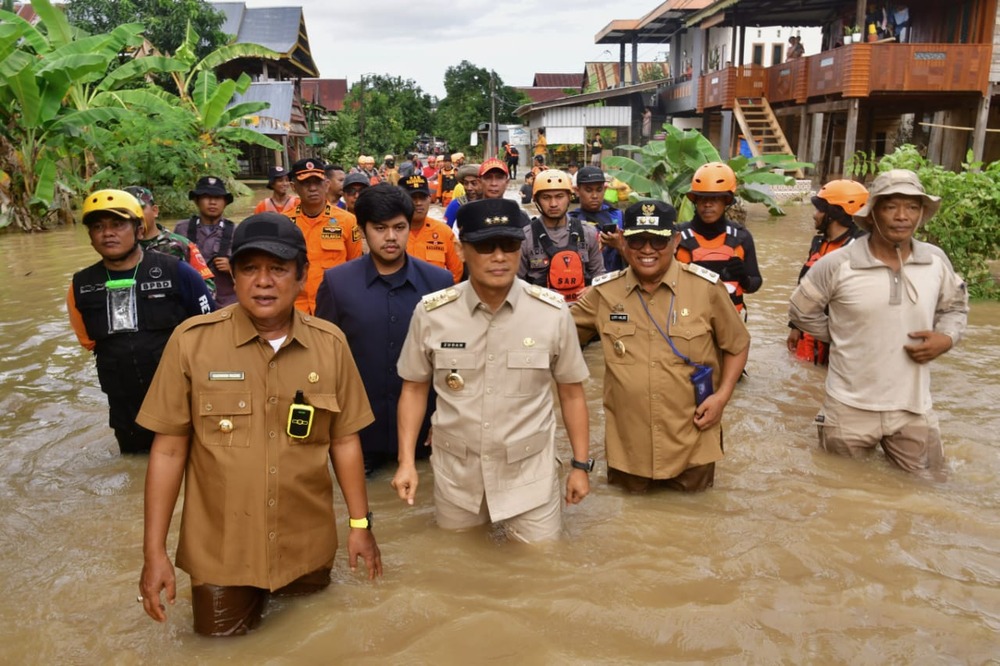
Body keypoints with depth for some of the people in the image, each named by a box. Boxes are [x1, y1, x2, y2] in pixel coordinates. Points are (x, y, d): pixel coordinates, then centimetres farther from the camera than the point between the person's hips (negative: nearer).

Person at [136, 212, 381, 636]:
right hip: (220, 549, -2)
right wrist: (154, 551, -9)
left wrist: (359, 524, 3)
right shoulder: (192, 341, -14)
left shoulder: (330, 344, -7)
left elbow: (344, 440, 1)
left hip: (308, 545, 2)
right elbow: (169, 449, -9)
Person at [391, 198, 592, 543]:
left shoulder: (553, 311, -11)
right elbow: (414, 387, 2)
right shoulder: (431, 312, -10)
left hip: (529, 471, -1)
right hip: (455, 471, 1)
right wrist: (406, 462, -3)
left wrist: (580, 464, 2)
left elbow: (571, 391, 0)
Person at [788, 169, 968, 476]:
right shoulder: (837, 264, -11)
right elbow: (800, 312, 1)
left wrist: (946, 338, -4)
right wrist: (845, 336, -1)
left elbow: (955, 306, 16)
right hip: (850, 411, -3)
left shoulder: (937, 261, 0)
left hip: (914, 411, 3)